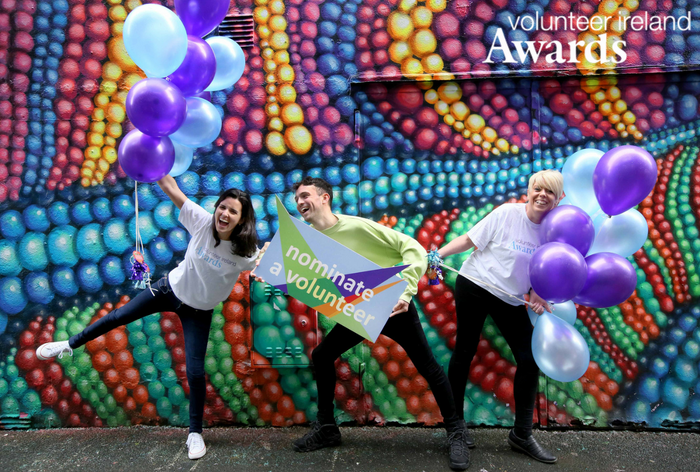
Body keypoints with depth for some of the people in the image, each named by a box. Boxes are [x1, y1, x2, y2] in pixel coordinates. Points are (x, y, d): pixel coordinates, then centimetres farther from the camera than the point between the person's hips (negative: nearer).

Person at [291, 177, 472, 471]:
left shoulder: (357, 226, -23)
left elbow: (413, 249, -23)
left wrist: (404, 292, -33)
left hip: (393, 308, -5)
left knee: (427, 367, -1)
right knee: (321, 356, 4)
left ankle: (457, 432, 16)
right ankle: (326, 428, 20)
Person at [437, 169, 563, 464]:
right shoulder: (507, 213, -13)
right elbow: (469, 240, -9)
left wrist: (538, 296, -8)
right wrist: (438, 254, -20)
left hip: (511, 300, 4)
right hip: (474, 286, -4)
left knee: (530, 359, 0)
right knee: (465, 351, 4)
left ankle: (522, 434, 16)